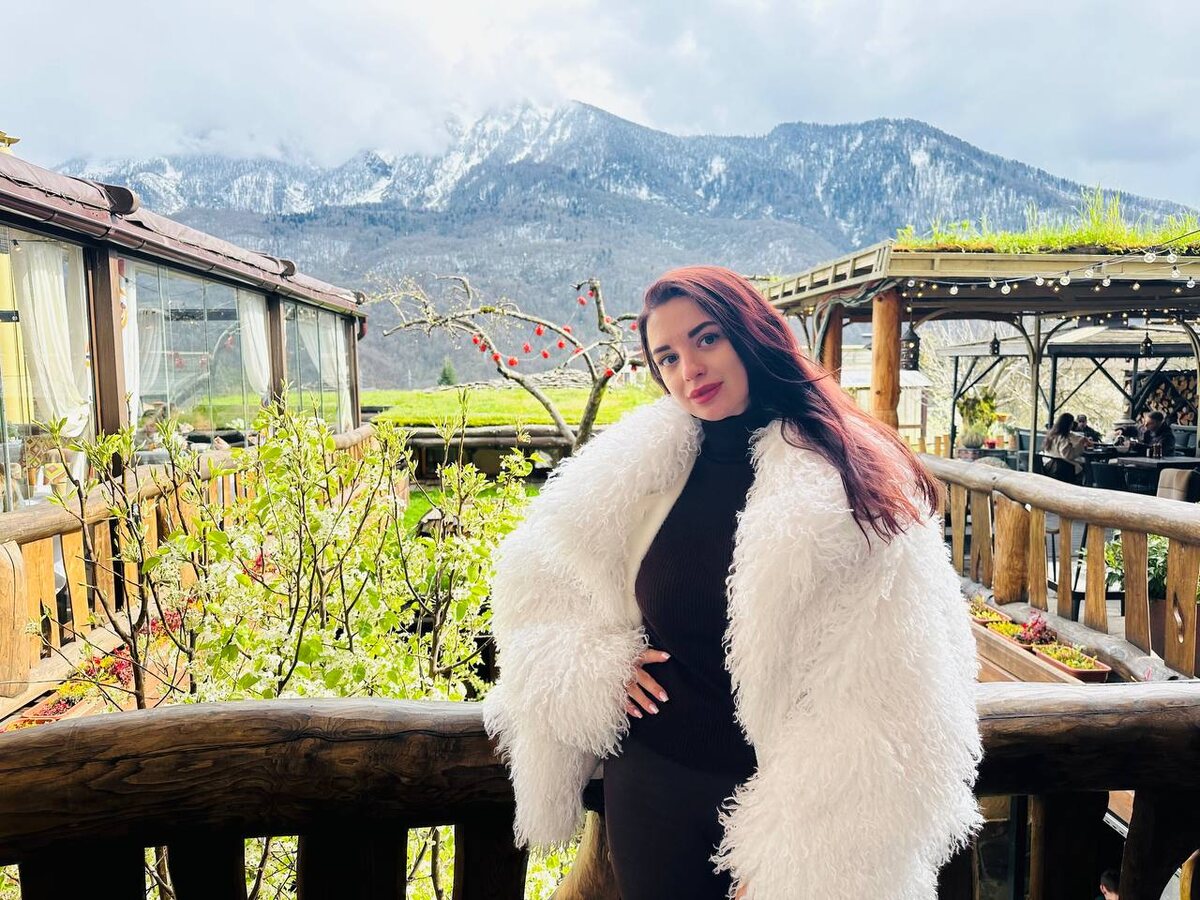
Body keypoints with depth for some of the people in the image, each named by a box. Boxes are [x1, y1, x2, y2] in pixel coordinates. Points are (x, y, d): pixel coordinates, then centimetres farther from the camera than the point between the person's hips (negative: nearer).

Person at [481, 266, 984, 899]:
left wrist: (803, 846, -14)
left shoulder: (852, 480, -13)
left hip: (779, 793, -2)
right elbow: (535, 569, 9)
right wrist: (594, 662, -4)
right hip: (650, 781, 3)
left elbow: (879, 682, -14)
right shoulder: (639, 460, -4)